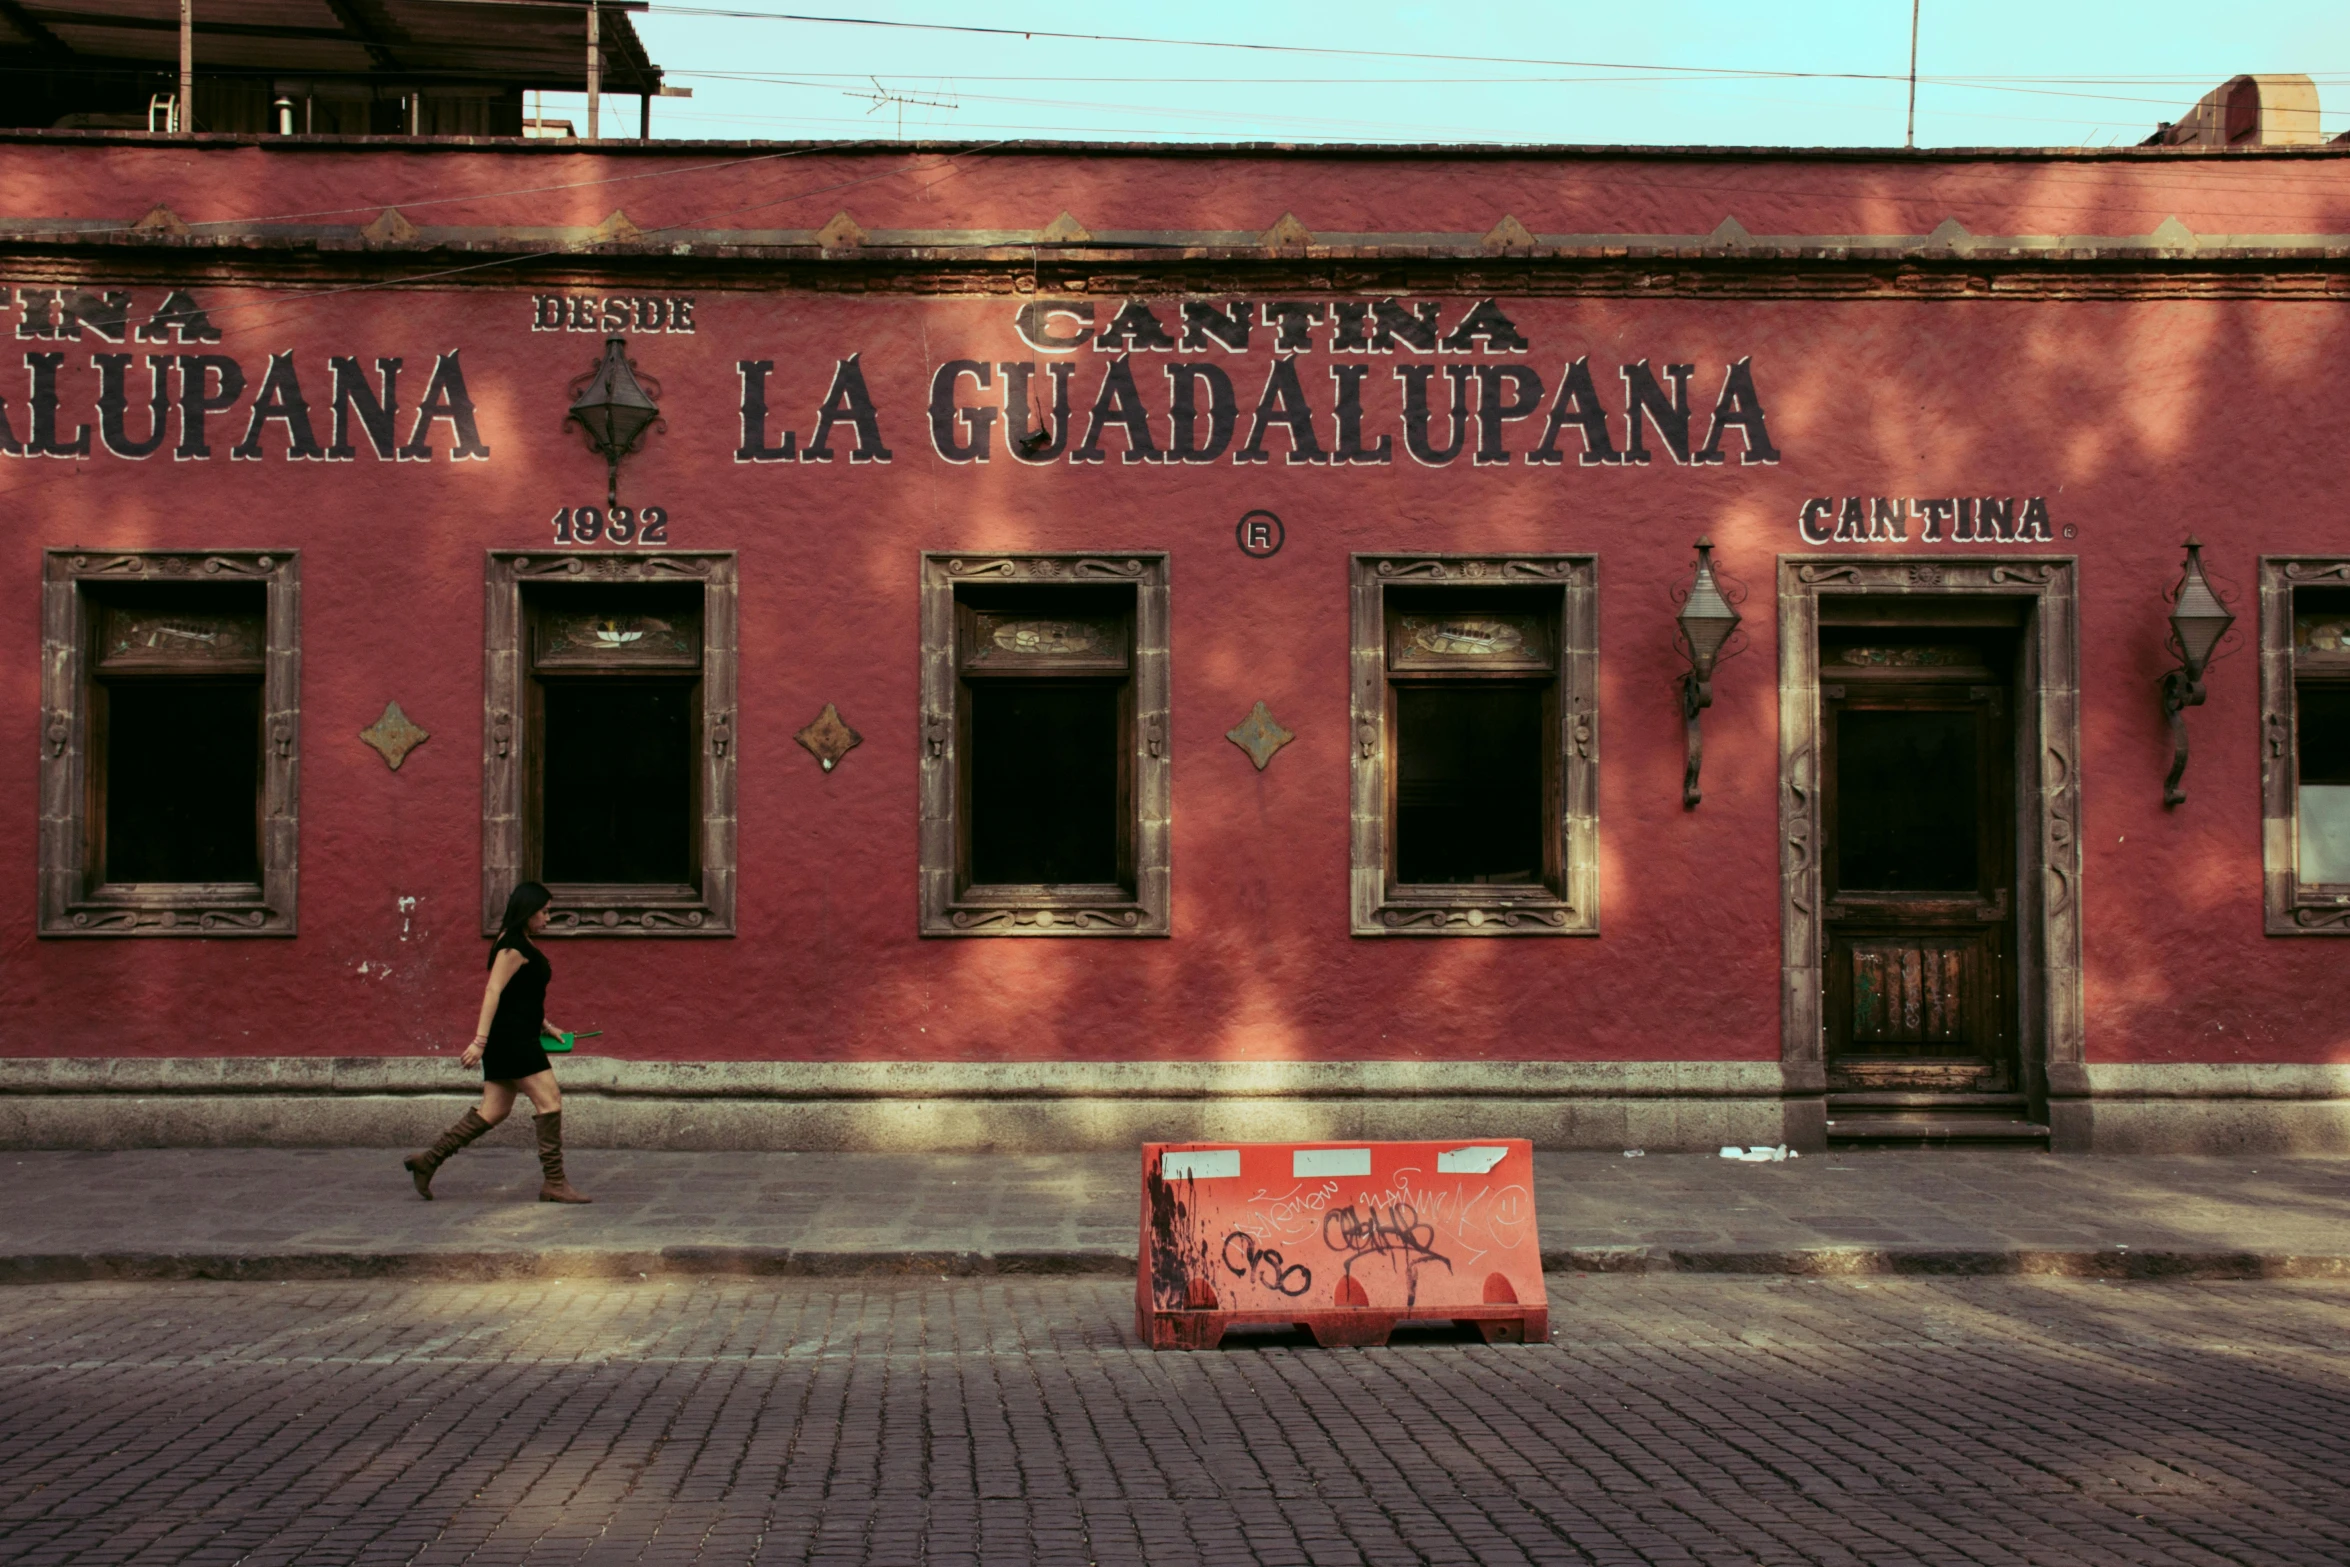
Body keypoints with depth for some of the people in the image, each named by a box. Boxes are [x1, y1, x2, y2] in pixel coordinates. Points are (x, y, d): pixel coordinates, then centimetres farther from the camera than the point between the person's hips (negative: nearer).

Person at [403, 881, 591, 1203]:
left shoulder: (518, 944, 19)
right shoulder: (513, 945, -13)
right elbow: (493, 991, -20)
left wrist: (544, 1026, 21)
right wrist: (480, 1039, -25)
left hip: (515, 1039, 11)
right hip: (510, 1038, -11)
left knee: (492, 1111, 10)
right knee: (549, 1100, -9)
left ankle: (427, 1161, 12)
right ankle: (554, 1182, -7)